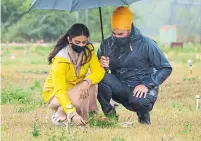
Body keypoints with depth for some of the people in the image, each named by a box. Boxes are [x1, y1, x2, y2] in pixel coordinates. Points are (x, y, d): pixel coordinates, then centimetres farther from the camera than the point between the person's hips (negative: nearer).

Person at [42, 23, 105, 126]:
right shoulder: (60, 60, -29)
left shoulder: (88, 50, -11)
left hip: (75, 89, 5)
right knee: (78, 99, -33)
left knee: (89, 87, -26)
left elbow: (99, 71, -17)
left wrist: (87, 82, -40)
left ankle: (91, 114, -8)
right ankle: (60, 116, -8)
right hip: (54, 94, -5)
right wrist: (73, 114, -45)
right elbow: (59, 90, -34)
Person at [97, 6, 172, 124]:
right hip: (120, 88, 3)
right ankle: (109, 114, -8)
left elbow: (166, 68, -8)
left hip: (142, 88, -2)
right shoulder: (107, 45, -1)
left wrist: (146, 85, -20)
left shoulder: (146, 44, -11)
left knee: (138, 100, -38)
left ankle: (143, 115, 0)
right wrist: (101, 66, -21)